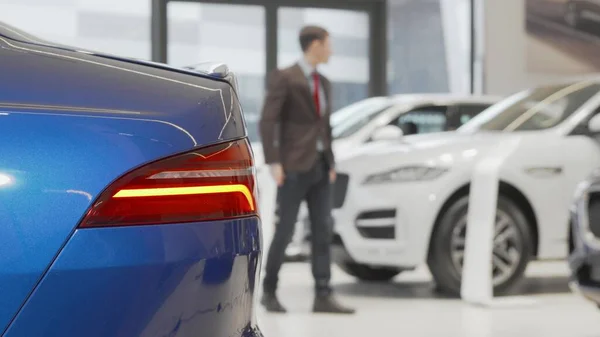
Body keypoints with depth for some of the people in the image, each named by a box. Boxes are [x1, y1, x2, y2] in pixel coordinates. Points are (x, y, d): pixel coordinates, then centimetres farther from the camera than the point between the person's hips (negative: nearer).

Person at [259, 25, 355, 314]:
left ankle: (323, 297, -1)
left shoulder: (324, 83, 16)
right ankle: (269, 291, 13)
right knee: (285, 232, -2)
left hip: (319, 167, 7)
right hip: (293, 166, -7)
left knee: (322, 232, 0)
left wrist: (331, 163, 13)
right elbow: (268, 122, -12)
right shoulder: (284, 77, -8)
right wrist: (273, 163, -18)